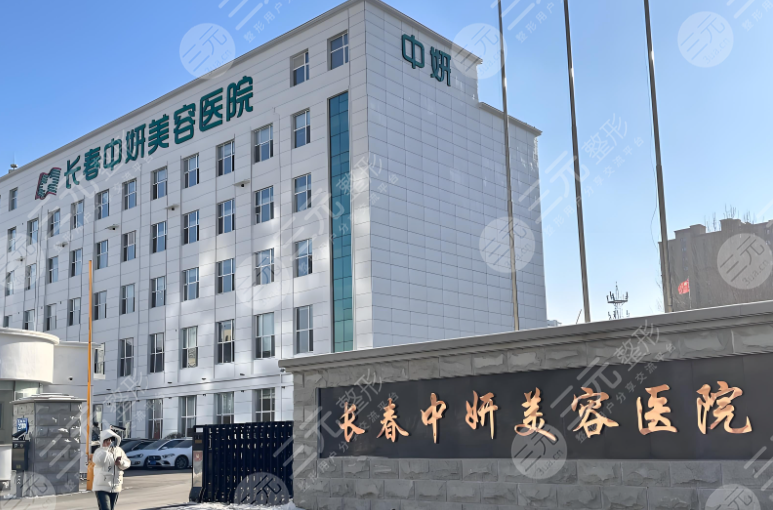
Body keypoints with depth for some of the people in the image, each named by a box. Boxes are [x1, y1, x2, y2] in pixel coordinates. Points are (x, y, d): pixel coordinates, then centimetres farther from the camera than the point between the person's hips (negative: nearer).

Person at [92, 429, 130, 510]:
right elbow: (98, 461, -29)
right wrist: (107, 449, -32)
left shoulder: (119, 450, 6)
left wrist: (121, 463, -14)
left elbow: (127, 463, 7)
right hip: (102, 487, -5)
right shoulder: (99, 451, -8)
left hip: (115, 487, 5)